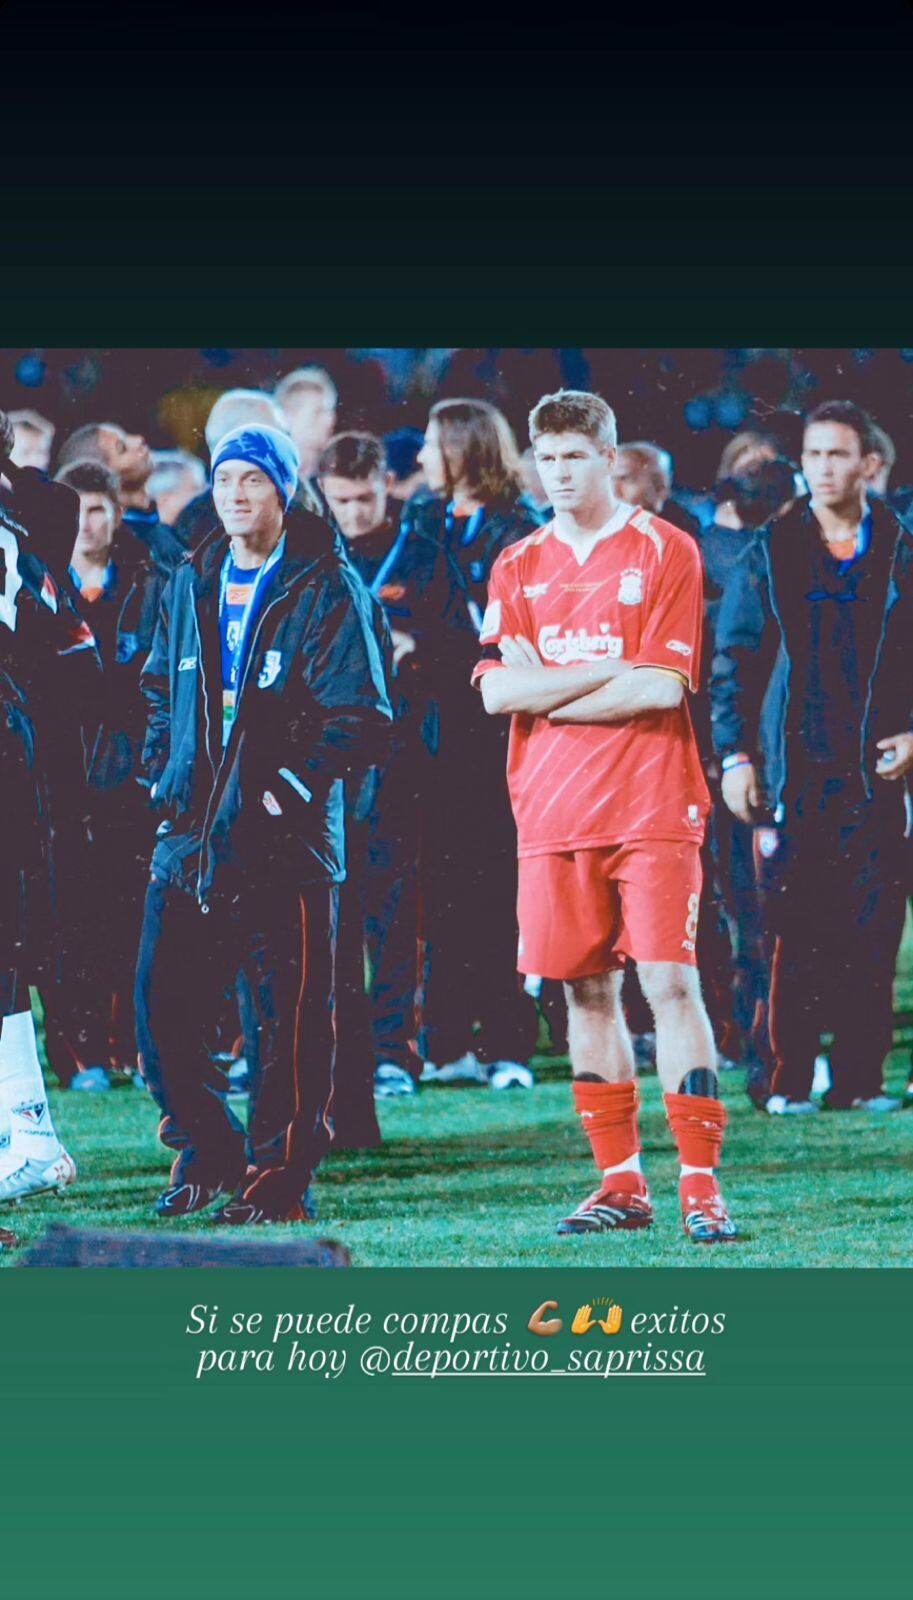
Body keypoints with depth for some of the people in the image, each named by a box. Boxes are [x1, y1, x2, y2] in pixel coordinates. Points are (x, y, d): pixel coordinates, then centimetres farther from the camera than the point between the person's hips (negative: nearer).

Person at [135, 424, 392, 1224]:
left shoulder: (326, 588, -4)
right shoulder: (190, 585, 15)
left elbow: (360, 715, -8)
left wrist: (290, 788, -14)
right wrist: (166, 773, 11)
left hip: (284, 836, -5)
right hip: (193, 831, 5)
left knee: (291, 1017, -1)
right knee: (162, 1008, 3)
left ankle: (278, 1173, 8)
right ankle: (205, 1150, 20)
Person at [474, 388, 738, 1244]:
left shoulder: (666, 552, 0)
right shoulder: (518, 567, 12)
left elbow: (663, 688, -10)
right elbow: (497, 690, -1)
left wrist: (548, 694, -6)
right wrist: (611, 672, -9)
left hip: (652, 810, -4)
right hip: (552, 813, 4)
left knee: (670, 982, -9)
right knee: (587, 990, 6)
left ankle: (700, 1182, -8)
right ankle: (620, 1183, 14)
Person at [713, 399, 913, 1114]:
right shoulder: (769, 556, 7)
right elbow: (734, 660, 7)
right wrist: (736, 755, -1)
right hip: (795, 772, -1)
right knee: (797, 932, -4)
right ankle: (791, 1081, 0)